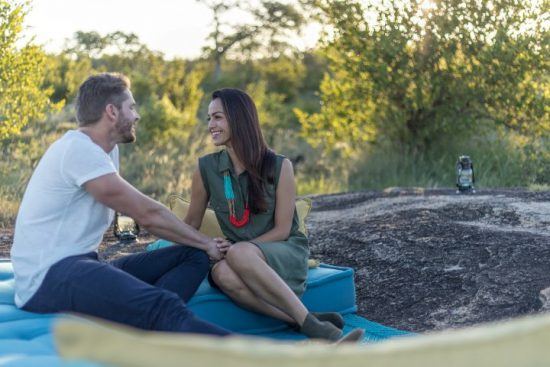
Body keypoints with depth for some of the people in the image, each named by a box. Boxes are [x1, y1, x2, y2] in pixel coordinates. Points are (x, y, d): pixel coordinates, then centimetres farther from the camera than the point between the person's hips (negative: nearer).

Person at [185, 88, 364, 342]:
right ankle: (311, 325, -34)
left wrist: (238, 248, -17)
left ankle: (311, 325, -33)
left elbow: (282, 229, -6)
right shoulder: (206, 169, 1)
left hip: (286, 252, -2)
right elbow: (191, 222, 12)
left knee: (239, 253, -37)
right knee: (222, 273, -36)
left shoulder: (279, 167, -6)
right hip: (245, 261, 2)